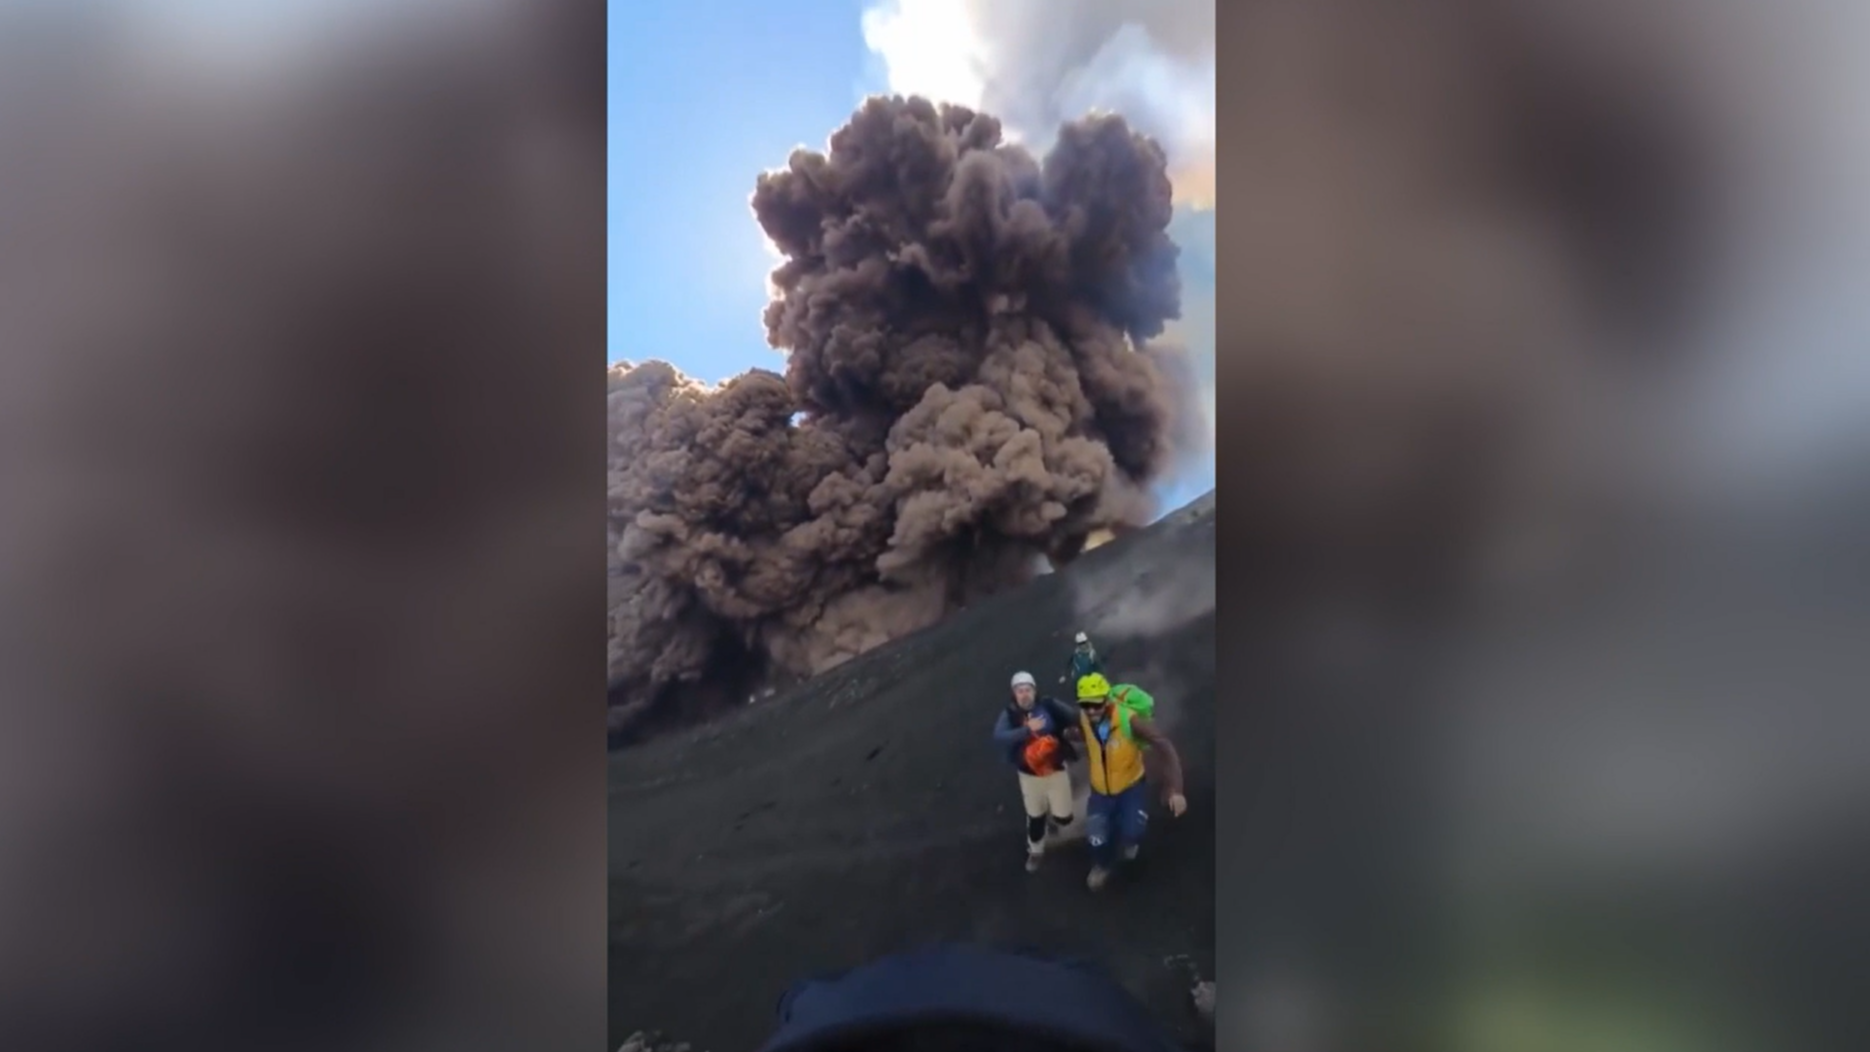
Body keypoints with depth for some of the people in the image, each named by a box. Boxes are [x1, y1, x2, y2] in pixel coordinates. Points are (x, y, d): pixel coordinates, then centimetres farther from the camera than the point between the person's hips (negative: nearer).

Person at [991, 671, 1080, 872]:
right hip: (1029, 775, 1)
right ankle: (1035, 851, 46)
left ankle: (1053, 815, 43)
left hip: (1056, 770, 0)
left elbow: (1076, 718, -20)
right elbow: (999, 738, -32)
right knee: (1034, 817, 18)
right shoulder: (1010, 714, -15)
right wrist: (1027, 729, -41)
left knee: (1063, 818, 5)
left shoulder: (1050, 706, -16)